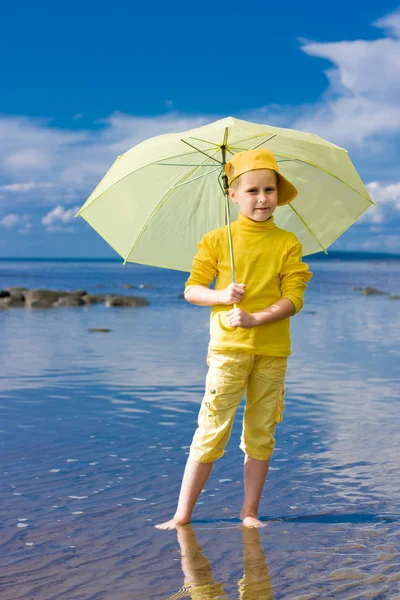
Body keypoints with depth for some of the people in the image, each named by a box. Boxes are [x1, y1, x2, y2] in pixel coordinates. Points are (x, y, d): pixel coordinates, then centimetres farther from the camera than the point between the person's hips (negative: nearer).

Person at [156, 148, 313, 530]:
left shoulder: (287, 243, 3)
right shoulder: (217, 240, 2)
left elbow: (294, 298, -3)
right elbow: (192, 289, 3)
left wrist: (255, 319, -17)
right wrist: (221, 295, -17)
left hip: (273, 350, 2)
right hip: (228, 347, -2)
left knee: (261, 435, 8)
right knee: (212, 431, -4)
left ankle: (249, 512, 19)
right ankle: (183, 513, 2)